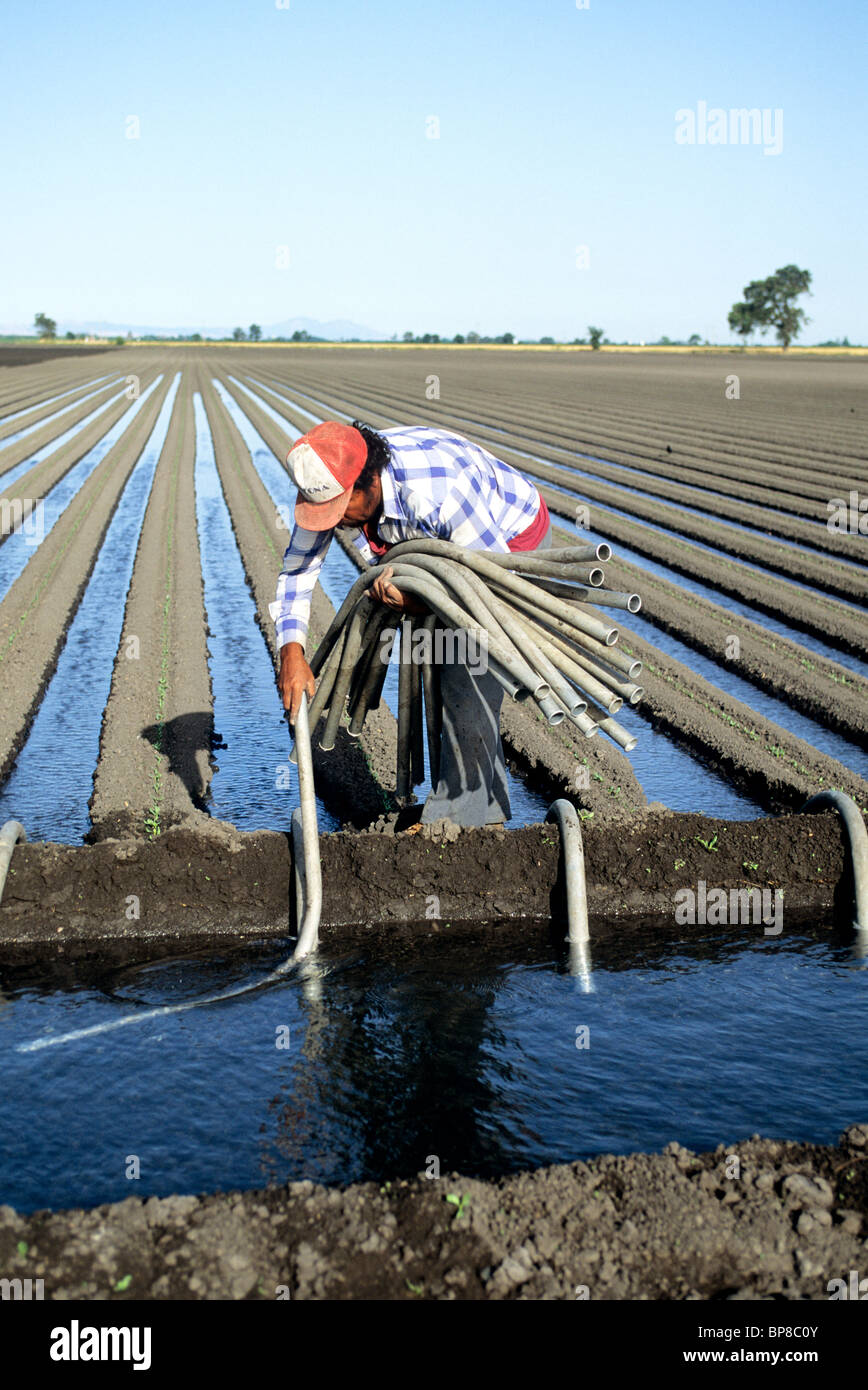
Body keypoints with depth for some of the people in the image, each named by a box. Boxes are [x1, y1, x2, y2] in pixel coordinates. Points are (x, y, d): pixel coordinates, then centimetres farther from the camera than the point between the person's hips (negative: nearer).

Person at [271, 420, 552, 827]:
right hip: (452, 542, 8)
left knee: (467, 676, -16)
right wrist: (291, 651, -24)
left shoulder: (436, 492, -43)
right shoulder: (330, 483, -20)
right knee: (442, 671, 12)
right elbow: (298, 567, -11)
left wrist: (422, 602, -40)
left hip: (511, 541, -8)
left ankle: (461, 814, -2)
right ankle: (488, 807, 25)